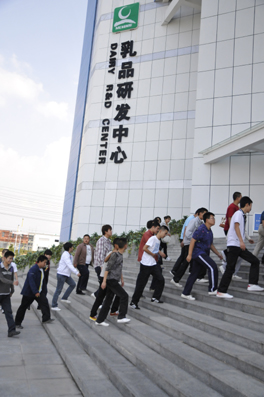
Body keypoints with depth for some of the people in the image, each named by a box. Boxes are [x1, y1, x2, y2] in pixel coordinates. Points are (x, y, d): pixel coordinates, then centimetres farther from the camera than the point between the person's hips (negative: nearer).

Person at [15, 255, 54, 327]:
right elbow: (31, 281, -29)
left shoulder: (41, 270, 7)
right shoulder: (33, 269, -21)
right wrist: (35, 292, -31)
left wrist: (44, 291, 14)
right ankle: (17, 323, 19)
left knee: (44, 303, -10)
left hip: (39, 292, 7)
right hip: (29, 292, -7)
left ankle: (46, 319, -8)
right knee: (23, 307, 6)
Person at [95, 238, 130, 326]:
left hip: (114, 280, 9)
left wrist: (122, 279, 27)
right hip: (111, 280, -9)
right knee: (124, 296, -6)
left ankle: (99, 320, 15)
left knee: (108, 300, 9)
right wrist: (104, 281, -17)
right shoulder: (114, 254, -15)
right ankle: (121, 317, 1)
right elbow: (107, 268, -16)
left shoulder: (120, 255, 12)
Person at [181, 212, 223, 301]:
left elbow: (210, 245, 26)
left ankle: (185, 293, 14)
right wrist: (189, 254, -20)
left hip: (203, 254, 10)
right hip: (198, 253, -10)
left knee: (195, 274, 9)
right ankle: (212, 289, -5)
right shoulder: (201, 229, -14)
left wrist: (218, 254, 23)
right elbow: (192, 241, -17)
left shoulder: (209, 231, 15)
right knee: (213, 267, -15)